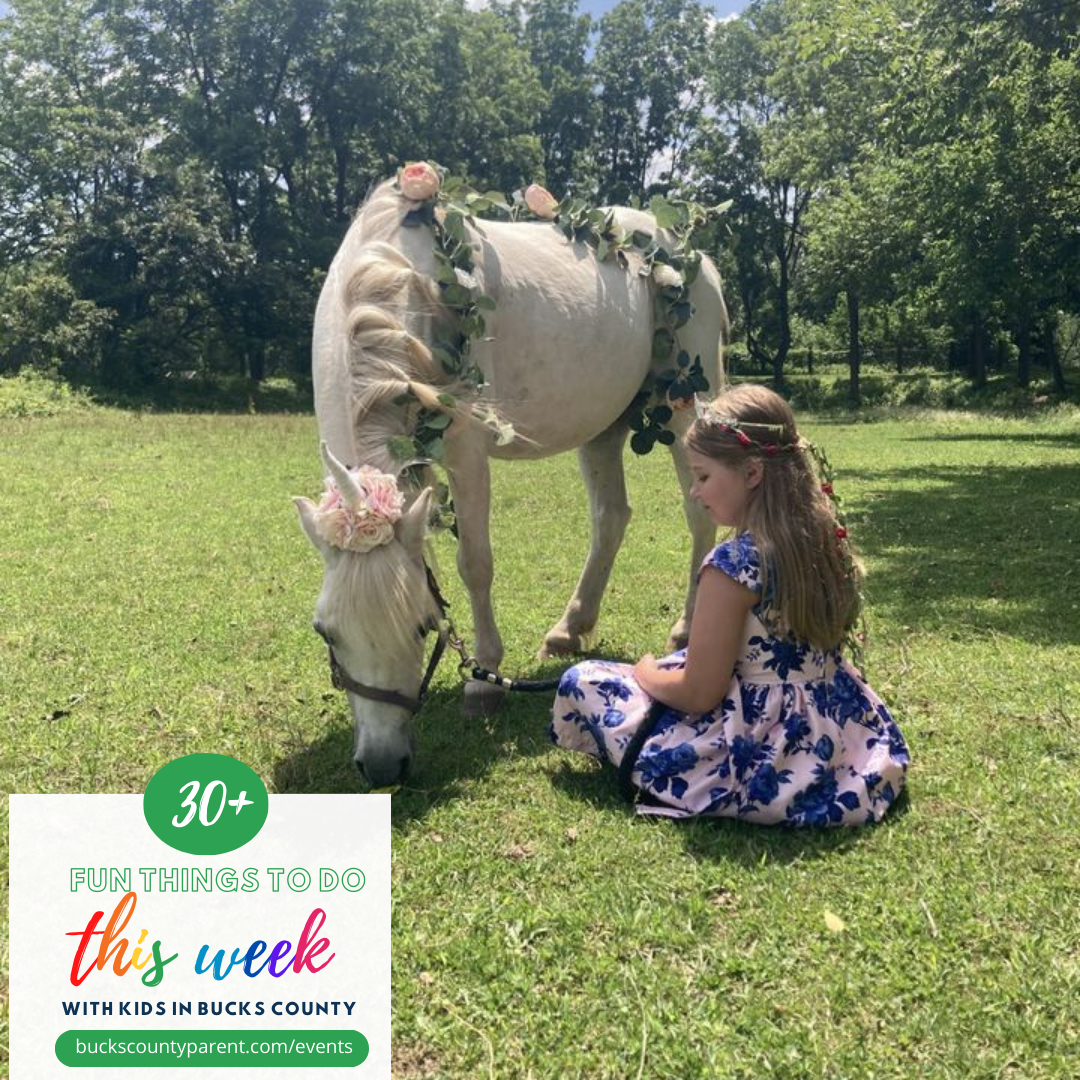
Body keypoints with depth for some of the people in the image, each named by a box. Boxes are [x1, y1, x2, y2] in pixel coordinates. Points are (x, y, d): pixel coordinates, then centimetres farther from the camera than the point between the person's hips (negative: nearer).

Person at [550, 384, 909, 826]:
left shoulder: (734, 562, -24)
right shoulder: (824, 538, -1)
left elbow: (698, 693, -20)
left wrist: (646, 672, 2)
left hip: (761, 754, -8)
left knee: (581, 682, 1)